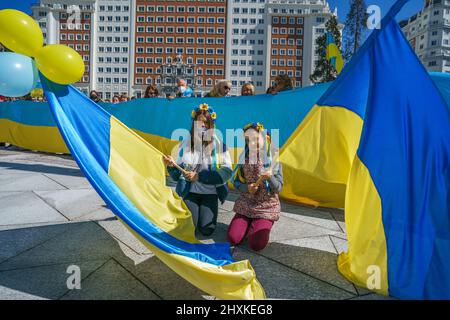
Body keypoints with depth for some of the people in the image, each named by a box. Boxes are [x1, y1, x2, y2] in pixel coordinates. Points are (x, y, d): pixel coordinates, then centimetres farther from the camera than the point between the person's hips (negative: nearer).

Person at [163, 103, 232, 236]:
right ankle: (186, 207, 20)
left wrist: (200, 176, -22)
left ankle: (205, 211, 20)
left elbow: (226, 171, -16)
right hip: (190, 191, 1)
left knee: (206, 230, -11)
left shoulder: (219, 145, -7)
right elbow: (178, 175, 1)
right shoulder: (186, 144, -2)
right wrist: (172, 166, -21)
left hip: (210, 192, 0)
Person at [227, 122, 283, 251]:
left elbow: (278, 188, -11)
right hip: (246, 205, 3)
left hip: (266, 207, -2)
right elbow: (236, 183, 3)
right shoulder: (244, 159, -3)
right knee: (233, 239, -10)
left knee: (256, 244, -16)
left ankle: (260, 225, 15)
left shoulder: (273, 161, -10)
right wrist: (247, 188, -18)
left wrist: (270, 177, -31)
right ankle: (249, 224, 19)